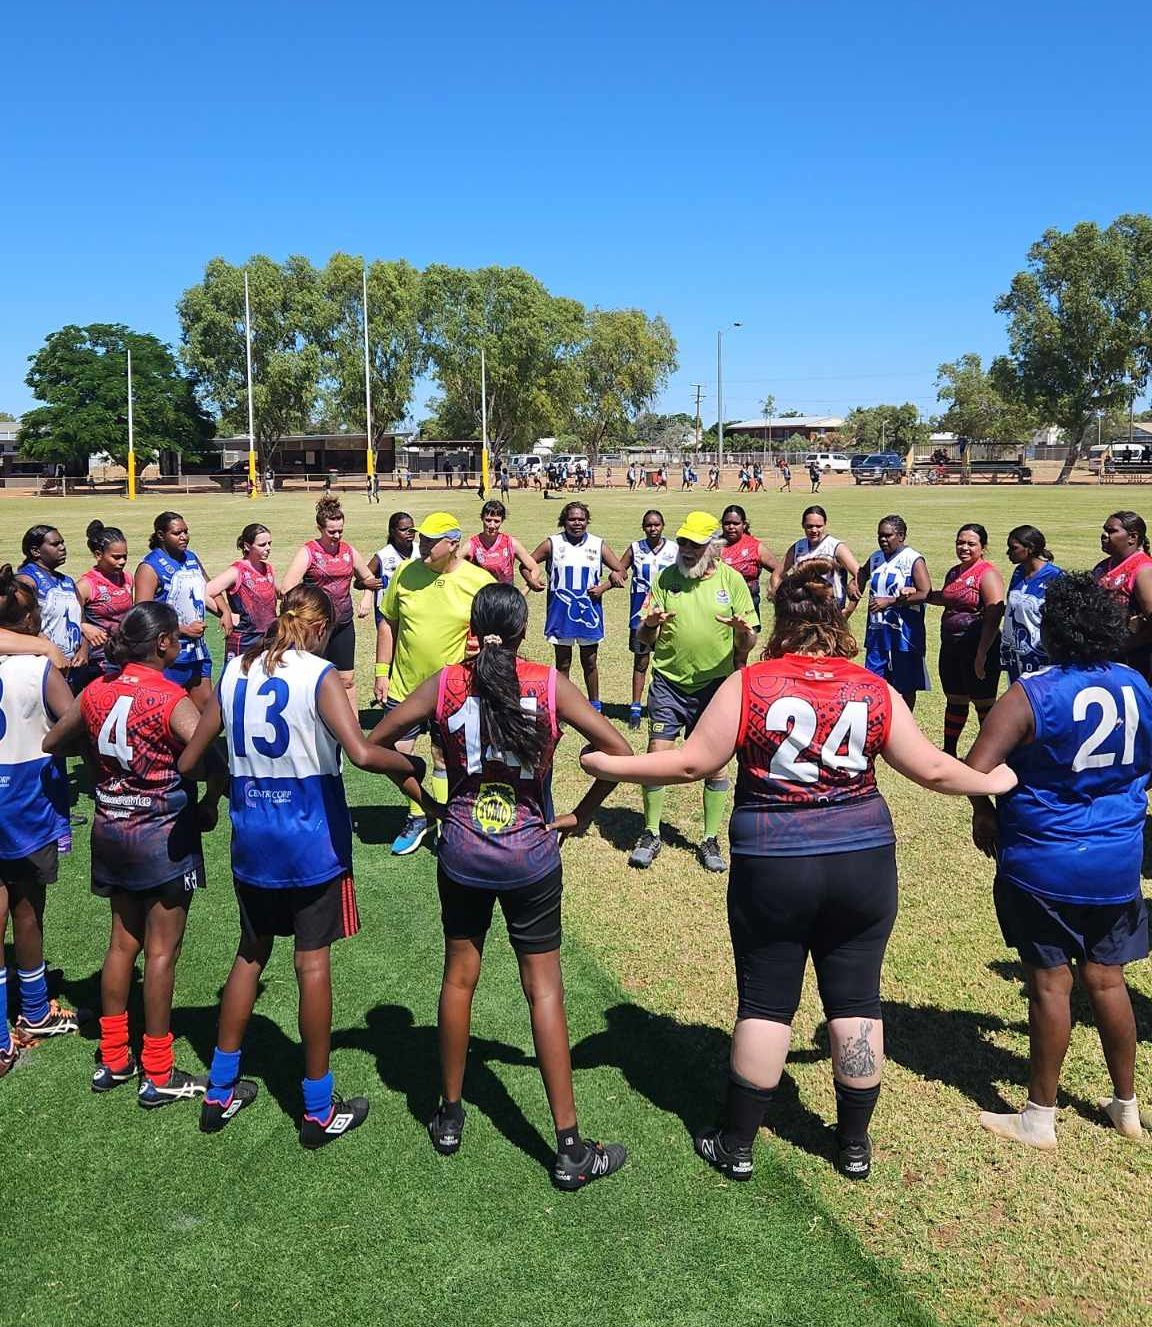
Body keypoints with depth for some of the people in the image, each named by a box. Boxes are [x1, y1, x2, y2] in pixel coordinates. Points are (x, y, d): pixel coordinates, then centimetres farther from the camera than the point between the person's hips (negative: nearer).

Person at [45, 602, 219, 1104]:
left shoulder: (96, 691, 1)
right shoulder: (170, 699, -18)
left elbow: (53, 742, 14)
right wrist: (208, 808, -15)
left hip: (111, 831, 6)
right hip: (164, 835, -6)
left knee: (123, 941, 18)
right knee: (161, 951, 3)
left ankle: (113, 1059, 28)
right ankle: (158, 1076, 13)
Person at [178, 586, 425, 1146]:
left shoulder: (235, 670, 3)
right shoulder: (320, 675, -13)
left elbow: (190, 758, 5)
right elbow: (362, 753, -26)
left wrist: (222, 785, 24)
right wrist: (410, 766, -9)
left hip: (251, 833, 5)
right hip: (311, 835, -5)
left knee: (251, 953, 20)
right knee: (313, 961, 5)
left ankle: (219, 1093, 29)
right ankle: (319, 1111, 16)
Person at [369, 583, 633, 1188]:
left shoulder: (447, 683, -5)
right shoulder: (549, 684, -9)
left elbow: (374, 741, -1)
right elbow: (618, 751, -12)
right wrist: (581, 814, -1)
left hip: (462, 854, 2)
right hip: (531, 857, -2)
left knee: (459, 976, 17)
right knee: (544, 987, 4)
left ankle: (449, 1116, 31)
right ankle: (570, 1148, 10)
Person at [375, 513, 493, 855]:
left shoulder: (480, 582, -11)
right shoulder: (406, 572, -4)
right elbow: (387, 622, 5)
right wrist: (382, 672, 2)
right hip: (404, 685, 3)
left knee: (444, 758, 10)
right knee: (396, 754, 7)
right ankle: (418, 817, 30)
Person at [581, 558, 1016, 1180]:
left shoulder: (748, 685, -9)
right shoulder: (874, 691, -2)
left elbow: (692, 762, -9)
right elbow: (930, 768, 3)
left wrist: (610, 766, 2)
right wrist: (990, 781, 21)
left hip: (771, 869, -2)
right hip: (864, 862, 2)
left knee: (765, 1002, 10)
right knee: (856, 1001, 14)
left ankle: (737, 1145, 22)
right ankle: (855, 1144, 28)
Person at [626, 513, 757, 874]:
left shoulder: (732, 579, -2)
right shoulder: (665, 578, 0)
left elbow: (748, 643, -1)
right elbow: (645, 639, 3)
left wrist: (742, 631, -24)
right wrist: (649, 625, -20)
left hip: (715, 685, 0)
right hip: (668, 682, 1)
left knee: (715, 765, 5)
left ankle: (710, 841, 20)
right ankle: (650, 835, 16)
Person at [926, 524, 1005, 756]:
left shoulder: (987, 574, -13)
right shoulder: (953, 573, 11)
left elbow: (993, 617, -19)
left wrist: (982, 654, -23)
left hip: (978, 647, -8)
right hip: (951, 646, 8)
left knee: (984, 703, 2)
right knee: (954, 700, 16)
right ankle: (949, 752, 28)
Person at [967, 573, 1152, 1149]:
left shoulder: (1032, 694, -18)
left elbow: (975, 770, -24)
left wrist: (985, 814, -5)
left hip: (1043, 862, -5)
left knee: (1051, 983, 4)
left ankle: (1039, 1118, 18)